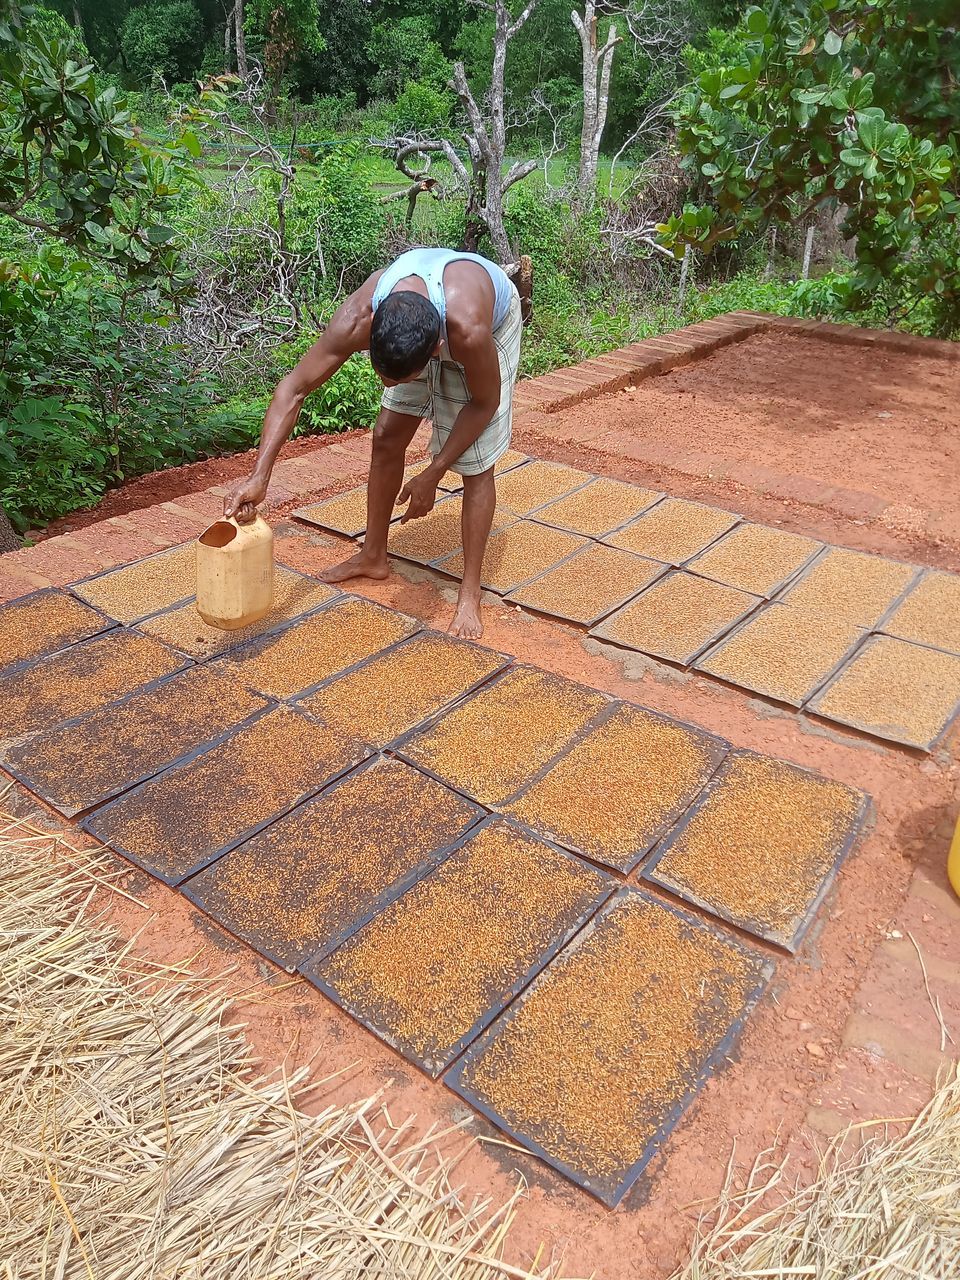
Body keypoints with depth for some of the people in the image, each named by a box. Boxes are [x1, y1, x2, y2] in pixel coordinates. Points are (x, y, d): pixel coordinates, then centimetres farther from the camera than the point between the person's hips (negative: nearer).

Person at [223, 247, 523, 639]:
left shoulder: (468, 330, -46)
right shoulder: (357, 319, -38)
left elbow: (484, 402, -26)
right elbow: (294, 388, -30)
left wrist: (432, 475, -24)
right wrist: (259, 477, -39)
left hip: (494, 320, -3)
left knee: (477, 465, -10)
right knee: (386, 438, 3)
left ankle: (469, 594, 0)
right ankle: (373, 556, 22)